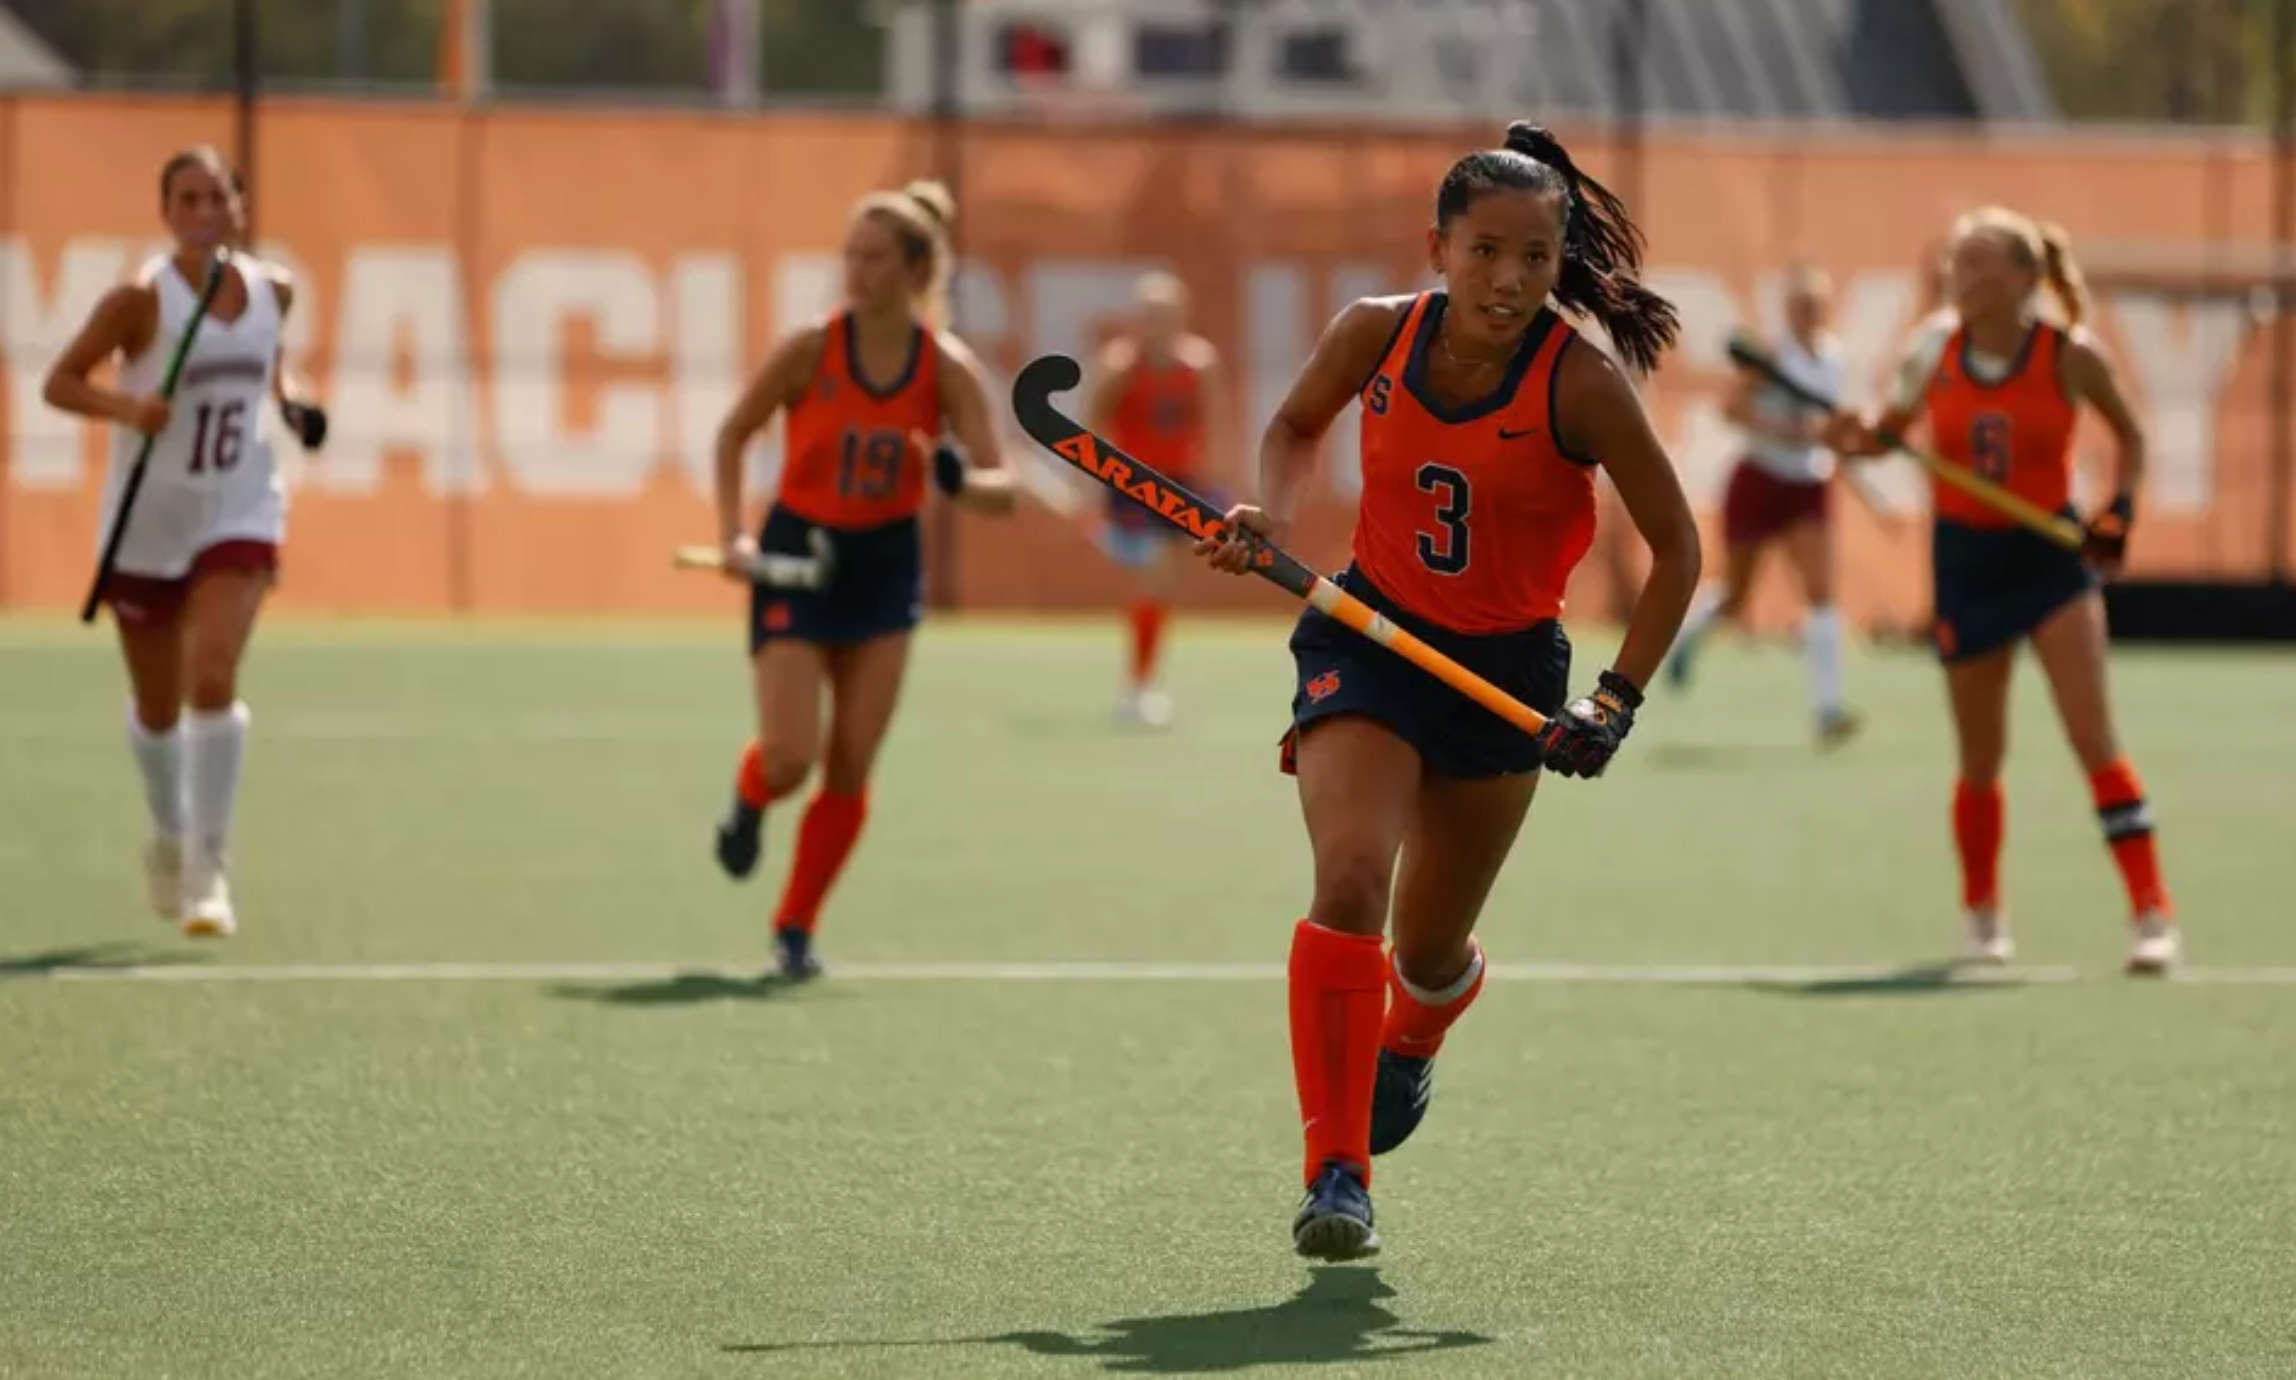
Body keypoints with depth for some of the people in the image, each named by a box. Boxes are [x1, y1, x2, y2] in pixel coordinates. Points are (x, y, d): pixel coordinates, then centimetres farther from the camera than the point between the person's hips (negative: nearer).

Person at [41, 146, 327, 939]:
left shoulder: (273, 289, -1)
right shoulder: (143, 298, -14)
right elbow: (60, 382, -11)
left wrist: (293, 404, 0)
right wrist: (127, 407, -28)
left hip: (239, 516, 1)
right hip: (147, 523, -1)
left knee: (214, 681, -18)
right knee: (158, 708, 13)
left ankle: (209, 871, -13)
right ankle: (169, 835, 41)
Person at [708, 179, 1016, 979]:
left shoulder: (948, 368, -10)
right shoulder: (810, 352, -14)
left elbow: (1000, 489, -10)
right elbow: (733, 435, 1)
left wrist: (957, 478, -33)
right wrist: (732, 535, -8)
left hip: (886, 564, 2)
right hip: (798, 555, -2)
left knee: (850, 770, 0)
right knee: (790, 758, -11)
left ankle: (796, 927, 15)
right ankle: (748, 801, 27)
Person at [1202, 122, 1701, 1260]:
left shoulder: (1580, 386, -19)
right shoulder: (1377, 334, -11)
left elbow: (1676, 549, -9)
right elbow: (1298, 422, 12)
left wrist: (1617, 702, -15)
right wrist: (1271, 517, -7)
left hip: (1507, 668, 0)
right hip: (1369, 638, 0)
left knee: (1428, 953, 11)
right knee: (1349, 885, -25)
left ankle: (1414, 1034, 51)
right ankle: (1337, 1175, -21)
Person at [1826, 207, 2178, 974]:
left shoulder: (2070, 356, -11)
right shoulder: (1935, 348, -6)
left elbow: (2130, 435, 5)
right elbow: (1891, 431, 7)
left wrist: (2118, 512, -9)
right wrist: (1857, 439, -16)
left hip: (2052, 552, -2)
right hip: (1966, 558, 2)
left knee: (2094, 738, -13)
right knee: (1981, 760, 8)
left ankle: (2153, 917, -11)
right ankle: (1983, 915, 29)